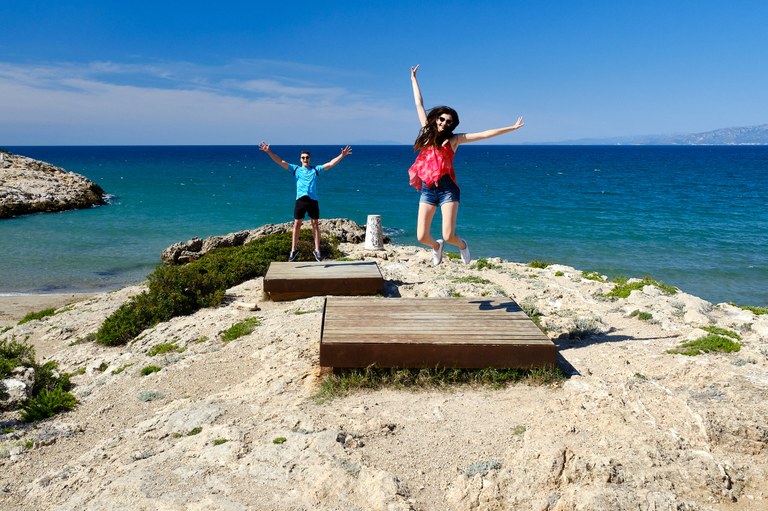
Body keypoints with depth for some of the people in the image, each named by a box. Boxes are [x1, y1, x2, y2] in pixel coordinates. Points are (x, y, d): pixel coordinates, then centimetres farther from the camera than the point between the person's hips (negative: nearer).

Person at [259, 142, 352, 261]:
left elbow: (330, 164, 7)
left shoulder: (316, 169, 13)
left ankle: (317, 250, 10)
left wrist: (342, 155, -4)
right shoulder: (296, 169, 12)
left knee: (315, 224, 3)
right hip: (300, 200, 0)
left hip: (313, 200, 0)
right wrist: (269, 152, -5)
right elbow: (280, 162, 6)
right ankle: (293, 250, 9)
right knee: (297, 224, 0)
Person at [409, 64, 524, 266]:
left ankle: (462, 245, 27)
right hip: (427, 190, 3)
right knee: (422, 237, -1)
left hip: (447, 189, -3)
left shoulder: (454, 139, 3)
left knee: (449, 236, -11)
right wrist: (414, 79, 23)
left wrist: (511, 128, 0)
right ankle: (436, 246, 36)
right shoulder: (427, 132, 10)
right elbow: (419, 104, 17)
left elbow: (484, 134, 2)